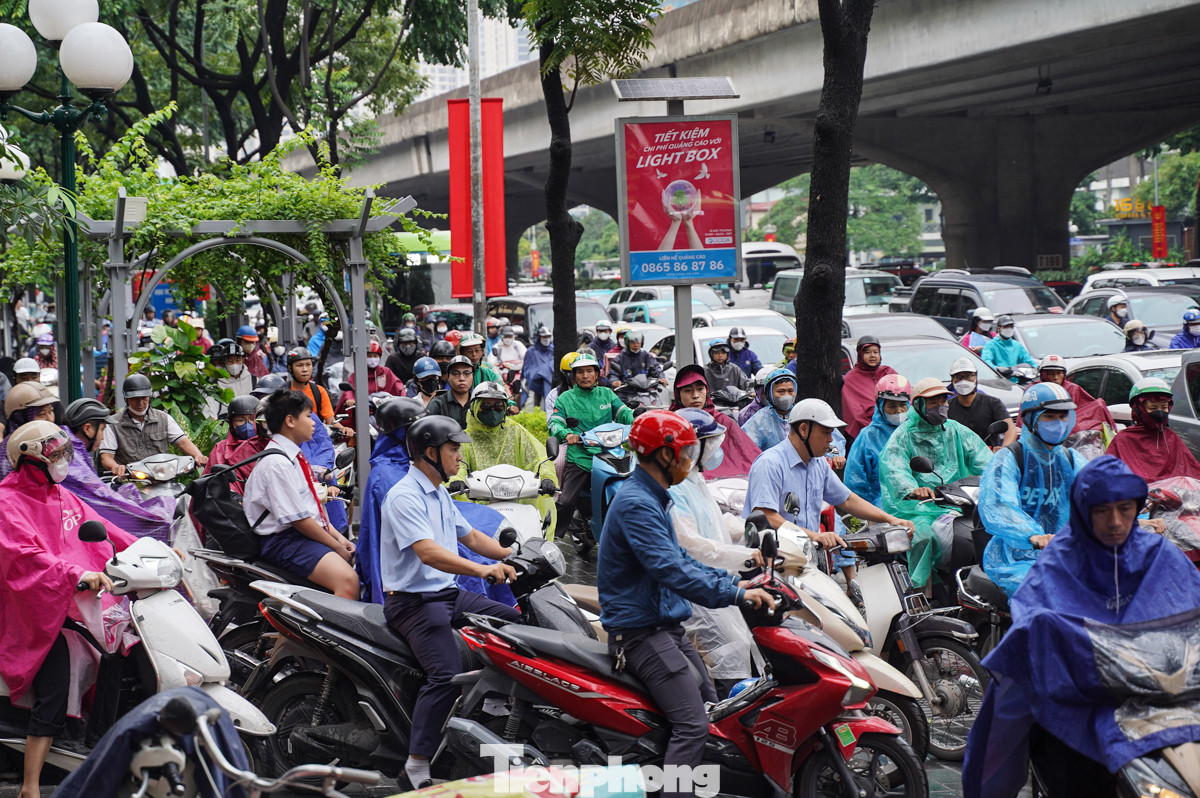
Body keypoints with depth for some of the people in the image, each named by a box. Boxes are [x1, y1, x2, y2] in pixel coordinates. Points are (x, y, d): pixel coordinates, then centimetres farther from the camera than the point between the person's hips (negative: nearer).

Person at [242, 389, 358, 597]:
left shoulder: (294, 455, 15)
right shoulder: (276, 463, -16)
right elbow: (298, 519, -18)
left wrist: (338, 536, 7)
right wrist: (337, 547, -11)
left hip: (311, 532, 11)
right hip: (285, 539, -11)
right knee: (347, 581, -30)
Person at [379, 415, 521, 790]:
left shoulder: (439, 494, 17)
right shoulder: (405, 496, -16)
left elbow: (470, 537, 24)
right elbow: (428, 552, -29)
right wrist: (483, 570, -39)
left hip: (448, 593, 10)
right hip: (414, 601, -10)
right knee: (448, 675, -27)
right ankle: (417, 763, -23)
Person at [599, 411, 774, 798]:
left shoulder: (652, 498, 16)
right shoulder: (635, 504, -19)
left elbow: (679, 559, 21)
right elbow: (671, 571, -27)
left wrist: (733, 581, 10)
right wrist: (734, 594, -27)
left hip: (666, 626, 11)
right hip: (641, 631, -11)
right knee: (693, 725, -20)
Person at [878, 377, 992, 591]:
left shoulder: (956, 431, 18)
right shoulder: (902, 436, 3)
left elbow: (980, 455, 6)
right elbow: (894, 468, -14)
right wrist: (912, 490, -36)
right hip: (917, 508, -4)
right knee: (923, 535, -32)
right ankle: (921, 591, -25)